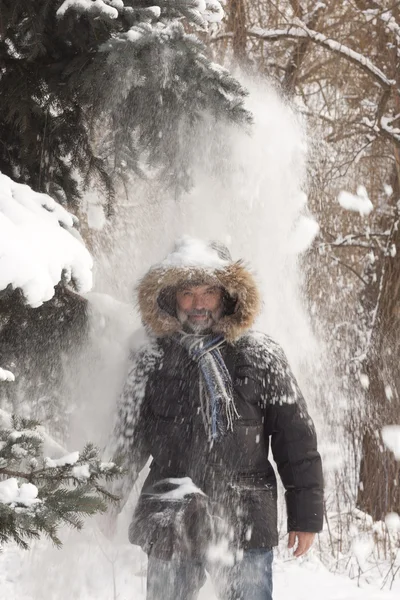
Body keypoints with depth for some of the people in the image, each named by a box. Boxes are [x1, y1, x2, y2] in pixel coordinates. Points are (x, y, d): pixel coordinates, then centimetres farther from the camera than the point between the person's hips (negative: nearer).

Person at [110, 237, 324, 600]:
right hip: (168, 526, 2)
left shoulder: (260, 356, -1)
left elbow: (296, 441, 1)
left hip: (245, 528, -2)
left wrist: (306, 517, 0)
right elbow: (128, 441, 12)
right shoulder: (153, 360, 3)